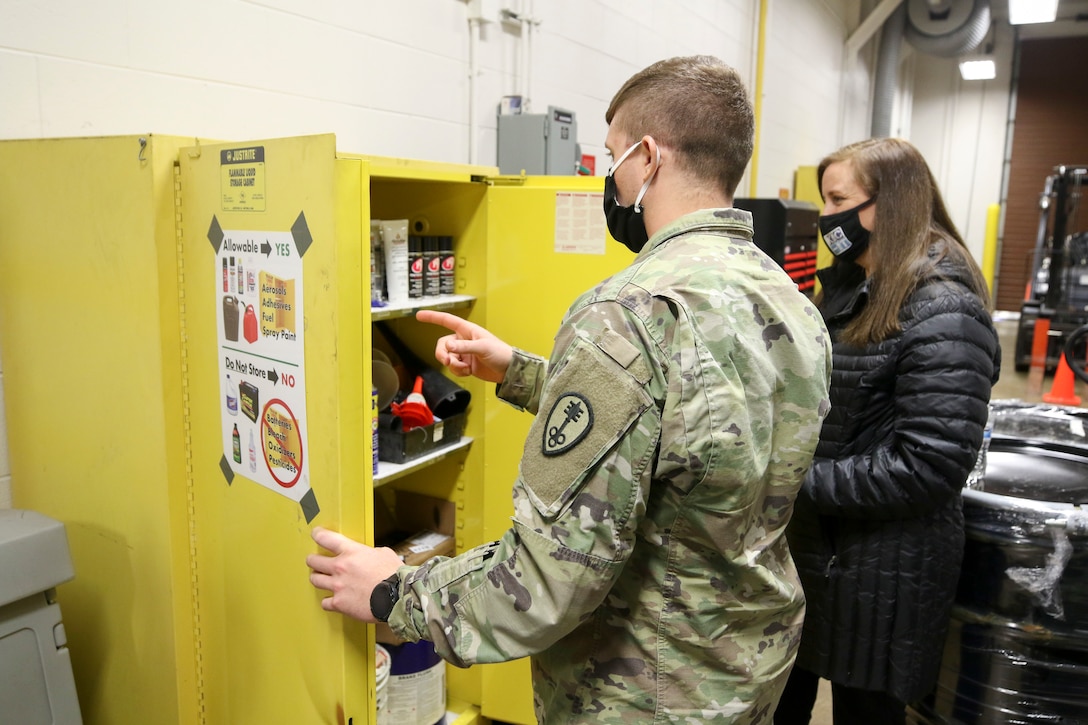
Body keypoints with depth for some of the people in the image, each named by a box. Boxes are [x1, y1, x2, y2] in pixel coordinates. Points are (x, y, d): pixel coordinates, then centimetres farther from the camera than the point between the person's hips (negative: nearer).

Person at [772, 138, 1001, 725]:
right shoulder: (846, 286, 8)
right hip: (808, 545, 8)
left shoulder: (944, 311, -19)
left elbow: (929, 466, -25)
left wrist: (804, 481, -21)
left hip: (883, 570, -8)